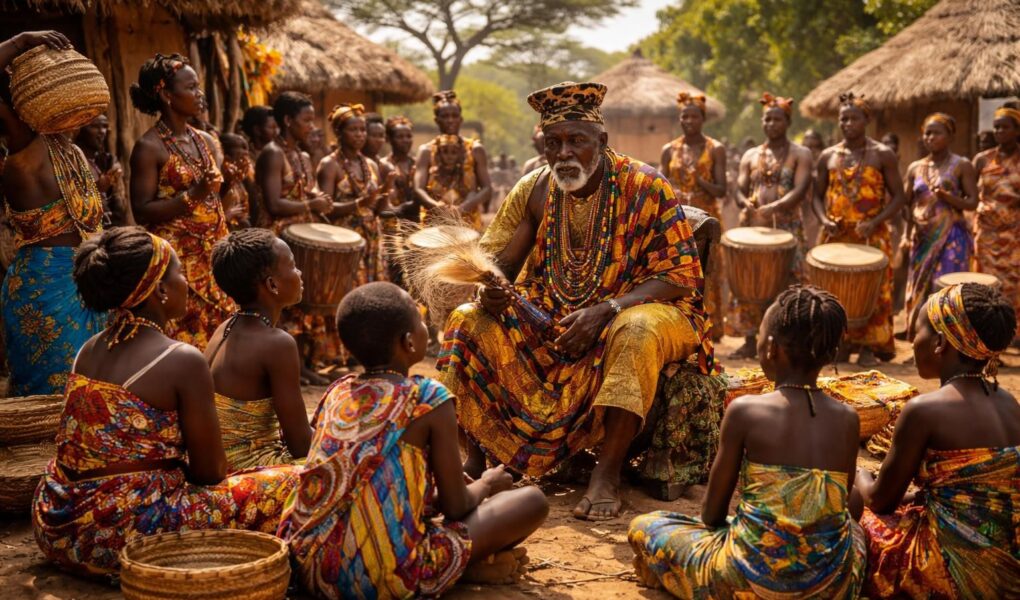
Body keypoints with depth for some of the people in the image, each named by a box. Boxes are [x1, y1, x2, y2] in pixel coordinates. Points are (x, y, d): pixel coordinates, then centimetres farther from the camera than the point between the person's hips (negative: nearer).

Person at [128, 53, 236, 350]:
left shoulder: (205, 140, 11)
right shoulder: (149, 147, -9)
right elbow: (142, 212, -14)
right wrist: (193, 195, -21)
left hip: (214, 258, 7)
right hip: (176, 261, -7)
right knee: (183, 343, -4)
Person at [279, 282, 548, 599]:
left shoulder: (338, 392, 8)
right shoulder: (430, 399, -8)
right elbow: (455, 506, -3)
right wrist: (488, 483, 19)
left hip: (314, 567, 6)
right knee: (532, 499, 4)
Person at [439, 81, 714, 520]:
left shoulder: (645, 188, -14)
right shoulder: (534, 189, -1)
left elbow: (679, 276, -17)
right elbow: (496, 262, 1)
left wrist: (607, 310, -29)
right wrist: (490, 291, -25)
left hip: (633, 311, -4)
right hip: (547, 319, 4)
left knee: (637, 331, -39)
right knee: (469, 321, -15)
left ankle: (607, 474, -30)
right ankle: (475, 457, -11)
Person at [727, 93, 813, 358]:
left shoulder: (800, 155, 4)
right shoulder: (750, 155, 16)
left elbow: (800, 190, -10)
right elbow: (739, 190, 11)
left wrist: (772, 208, -25)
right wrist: (746, 204, -13)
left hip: (787, 228, -4)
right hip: (753, 227, 4)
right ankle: (750, 341, 7)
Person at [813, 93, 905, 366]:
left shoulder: (882, 155, 1)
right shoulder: (828, 156, 9)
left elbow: (898, 196, 0)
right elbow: (817, 195, 13)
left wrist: (875, 222, -15)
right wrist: (824, 219, -8)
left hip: (872, 236, -3)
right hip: (835, 235, 3)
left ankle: (869, 346, 4)